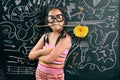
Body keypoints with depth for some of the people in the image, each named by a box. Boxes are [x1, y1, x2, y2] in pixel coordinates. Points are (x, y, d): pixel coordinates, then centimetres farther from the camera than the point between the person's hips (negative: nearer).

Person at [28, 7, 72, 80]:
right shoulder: (46, 36, 0)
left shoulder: (66, 38, -18)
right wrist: (43, 51, -18)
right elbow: (31, 56, -1)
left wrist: (38, 54, -5)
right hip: (40, 74, 5)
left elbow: (49, 59, -23)